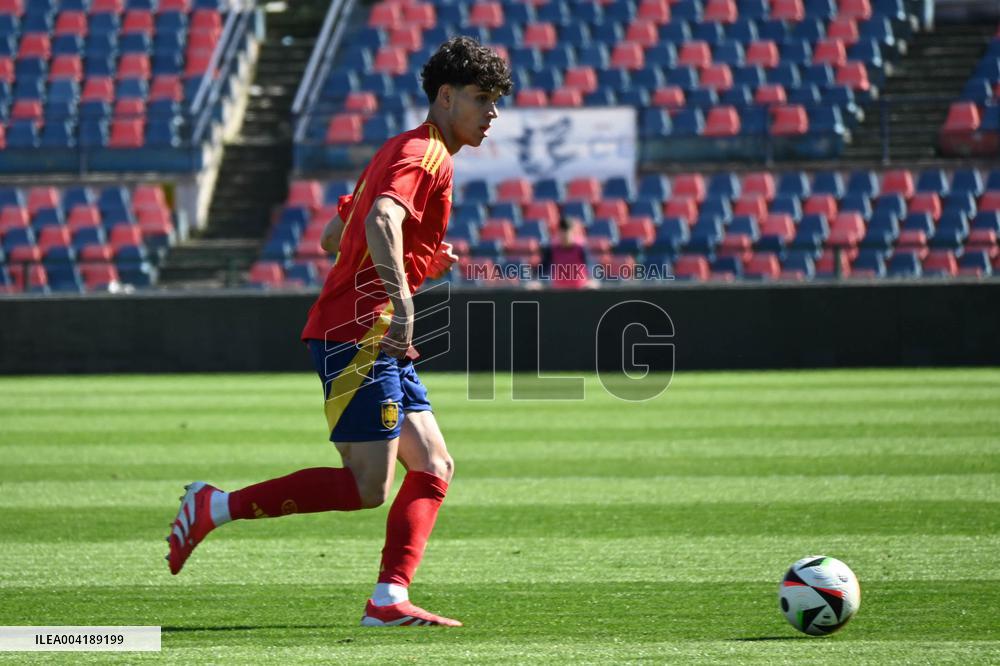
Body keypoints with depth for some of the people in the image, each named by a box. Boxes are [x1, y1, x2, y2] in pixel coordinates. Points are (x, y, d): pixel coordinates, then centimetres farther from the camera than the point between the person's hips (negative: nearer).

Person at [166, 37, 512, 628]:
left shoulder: (404, 151, 22)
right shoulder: (425, 155, -10)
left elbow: (335, 235, 28)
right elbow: (382, 220, -30)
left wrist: (423, 259, 24)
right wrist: (401, 297, -39)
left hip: (381, 343, 11)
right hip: (359, 332, -11)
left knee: (434, 467, 5)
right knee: (367, 486, -13)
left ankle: (389, 600, -1)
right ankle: (214, 507, -7)